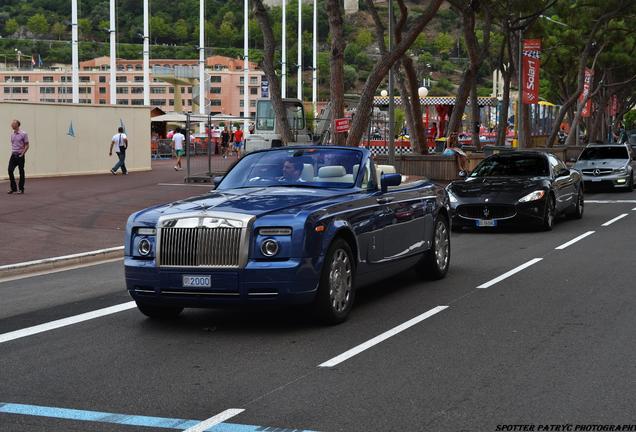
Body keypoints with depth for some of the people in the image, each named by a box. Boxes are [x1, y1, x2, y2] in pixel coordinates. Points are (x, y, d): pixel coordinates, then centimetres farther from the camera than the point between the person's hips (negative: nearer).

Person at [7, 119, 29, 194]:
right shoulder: (12, 135, 11)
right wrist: (12, 152, 12)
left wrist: (22, 154, -14)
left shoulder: (23, 134, -9)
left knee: (21, 172, 0)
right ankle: (13, 188, 6)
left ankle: (21, 189, 7)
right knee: (10, 170, -2)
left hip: (20, 155, -6)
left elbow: (27, 145, -9)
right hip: (13, 155, 6)